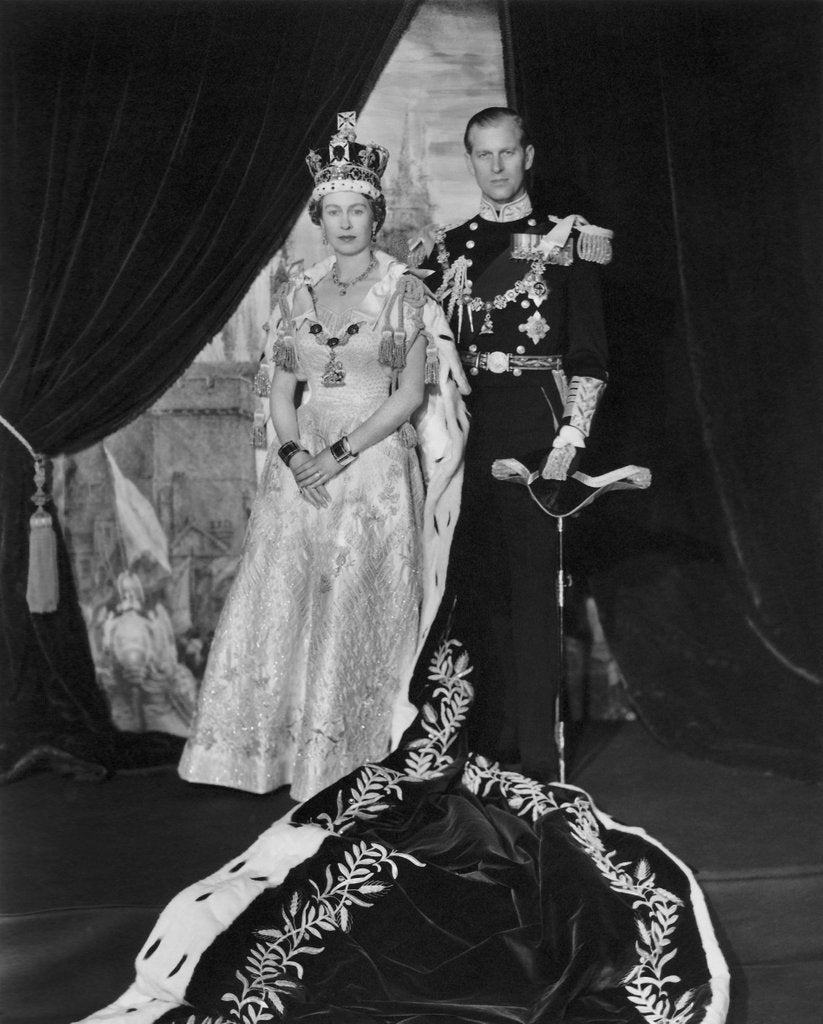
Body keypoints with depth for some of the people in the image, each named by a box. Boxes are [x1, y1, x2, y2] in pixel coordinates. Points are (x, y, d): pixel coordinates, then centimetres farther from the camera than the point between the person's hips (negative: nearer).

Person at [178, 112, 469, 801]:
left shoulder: (405, 292, -1)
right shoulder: (299, 293, 11)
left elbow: (413, 394, -6)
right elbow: (280, 391, 10)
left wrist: (342, 451, -14)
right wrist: (293, 452, -9)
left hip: (377, 470, -4)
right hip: (301, 473, 4)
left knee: (360, 614, -2)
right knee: (283, 606, 1)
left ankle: (354, 756, 10)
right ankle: (280, 748, 13)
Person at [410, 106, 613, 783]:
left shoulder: (569, 238, 4)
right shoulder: (447, 246, 15)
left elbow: (590, 352, -1)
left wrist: (569, 442, -11)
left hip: (534, 425, -4)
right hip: (463, 428, 4)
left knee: (531, 588, -5)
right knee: (472, 588, 5)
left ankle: (536, 760, 3)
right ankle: (482, 747, 16)